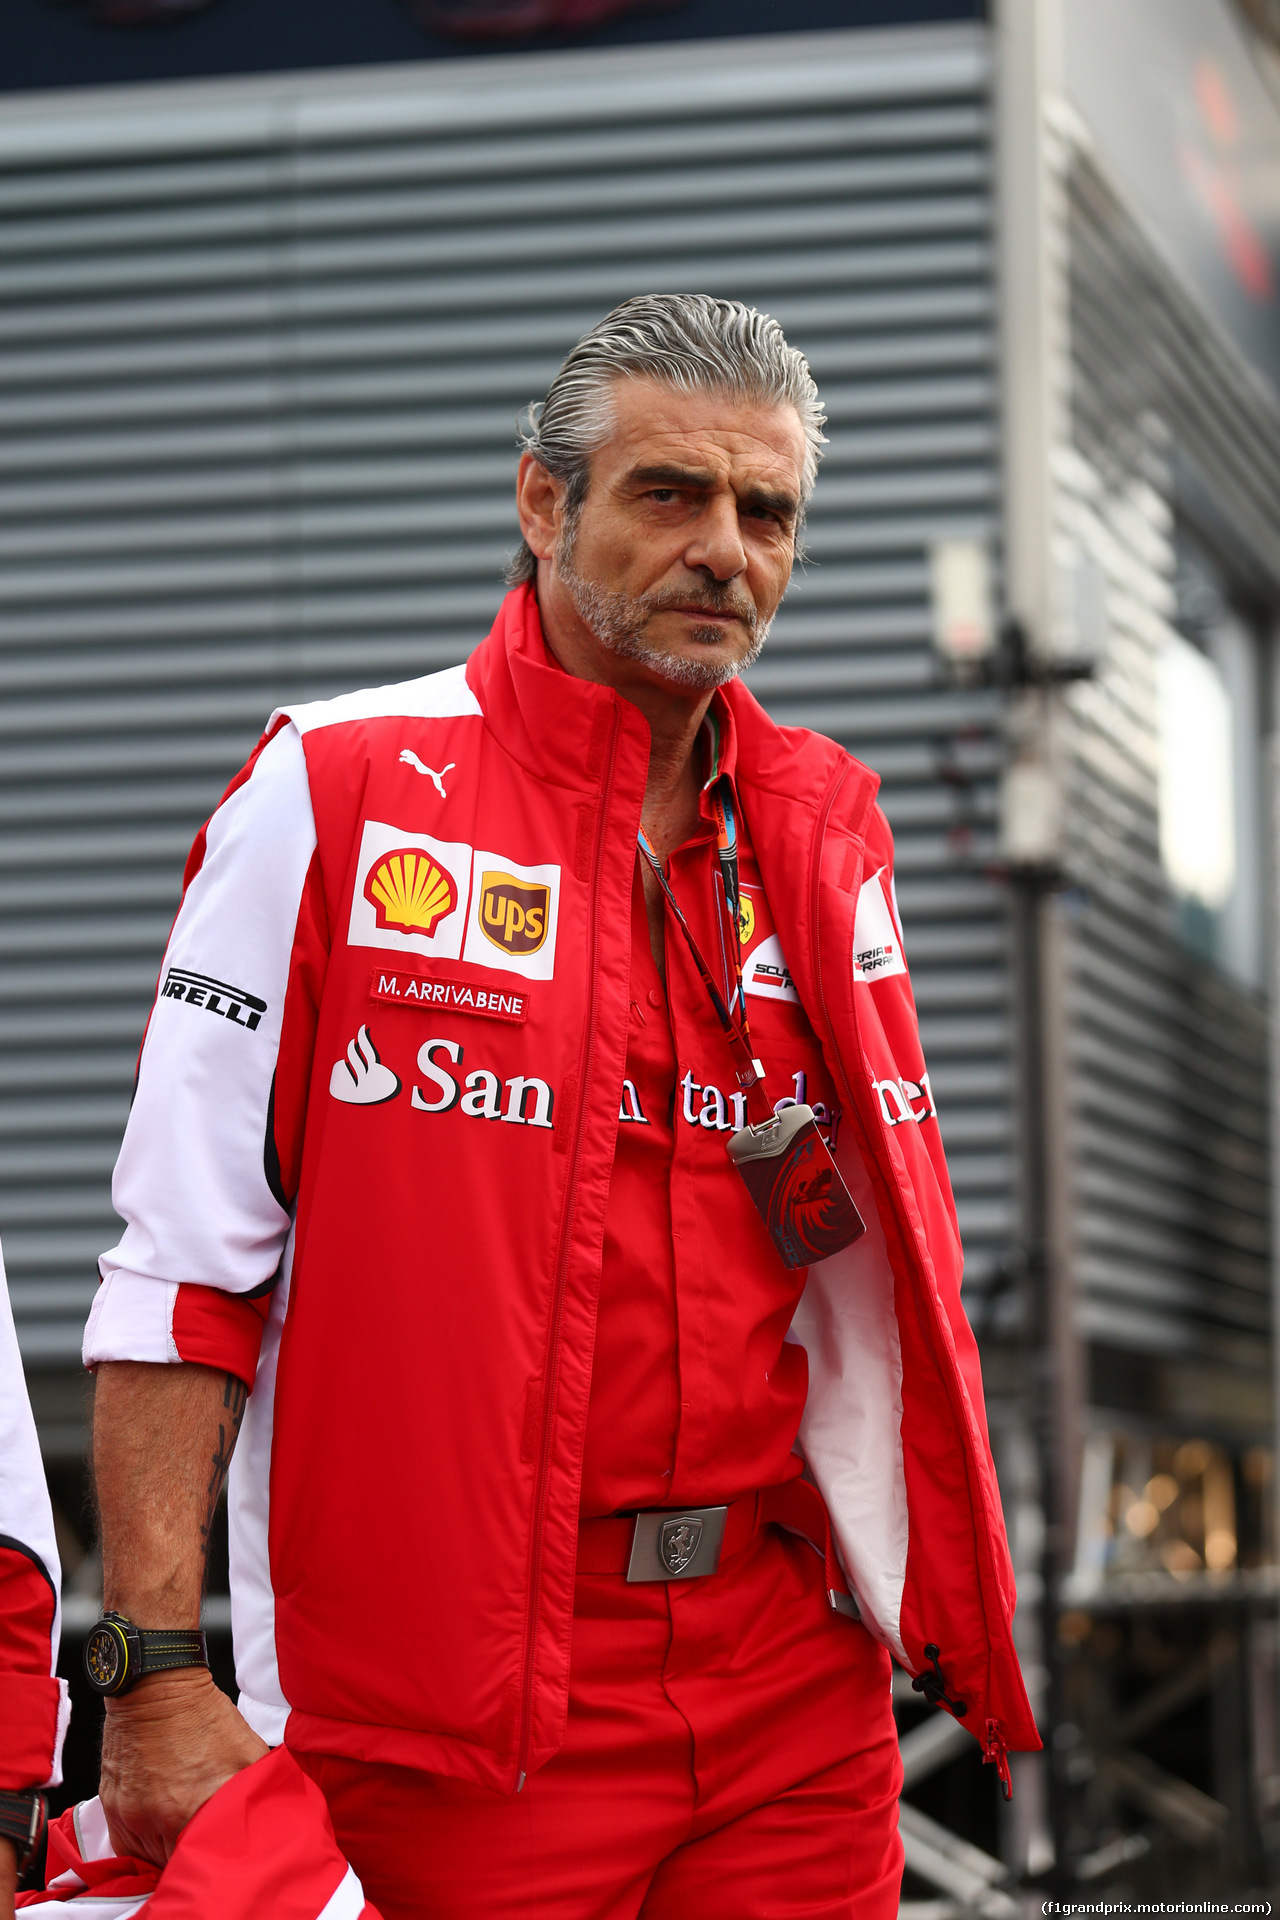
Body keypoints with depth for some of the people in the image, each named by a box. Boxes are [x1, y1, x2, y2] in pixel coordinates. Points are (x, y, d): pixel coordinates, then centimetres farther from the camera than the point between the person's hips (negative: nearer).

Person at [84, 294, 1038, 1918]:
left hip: (795, 1695, 5)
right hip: (453, 1716, -4)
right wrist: (156, 1669, -13)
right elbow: (185, 1263, -6)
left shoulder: (826, 827, 11)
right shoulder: (339, 794, -3)